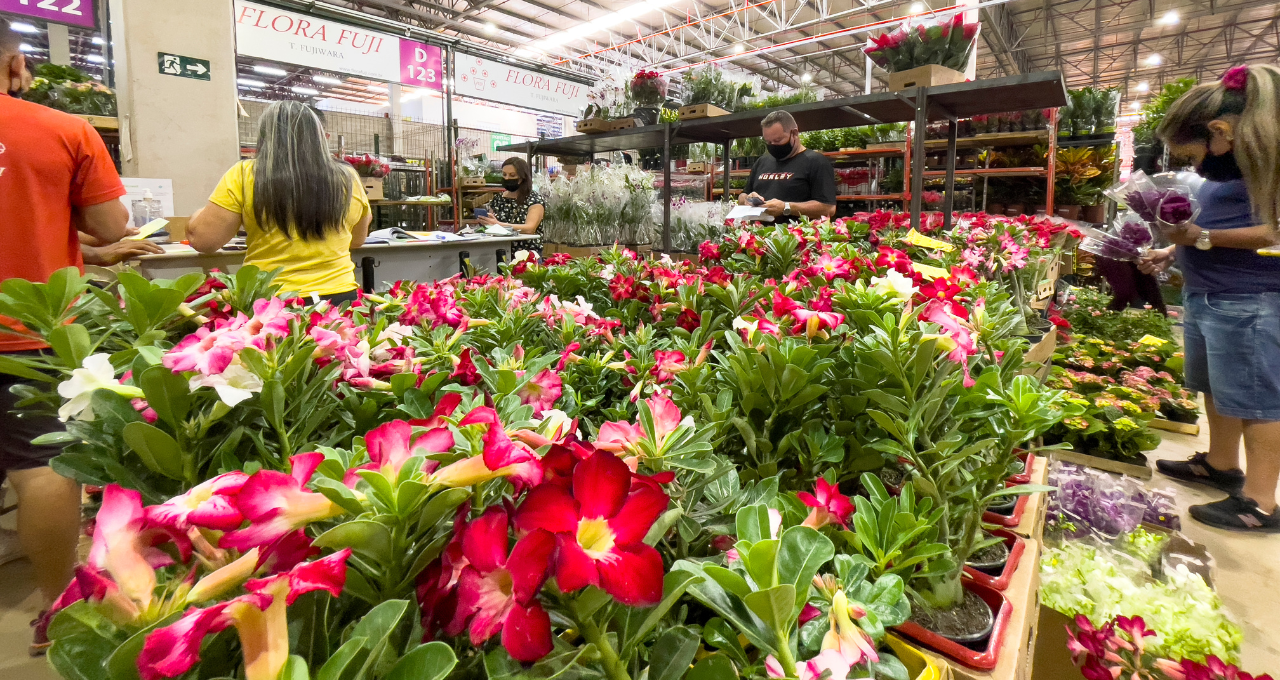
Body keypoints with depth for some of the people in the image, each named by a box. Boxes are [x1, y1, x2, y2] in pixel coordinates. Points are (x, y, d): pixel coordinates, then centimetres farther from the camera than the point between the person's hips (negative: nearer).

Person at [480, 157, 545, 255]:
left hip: (527, 254, -4)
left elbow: (529, 229, -15)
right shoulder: (497, 200, 15)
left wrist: (498, 224, -23)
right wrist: (485, 222, -3)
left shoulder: (536, 200, 0)